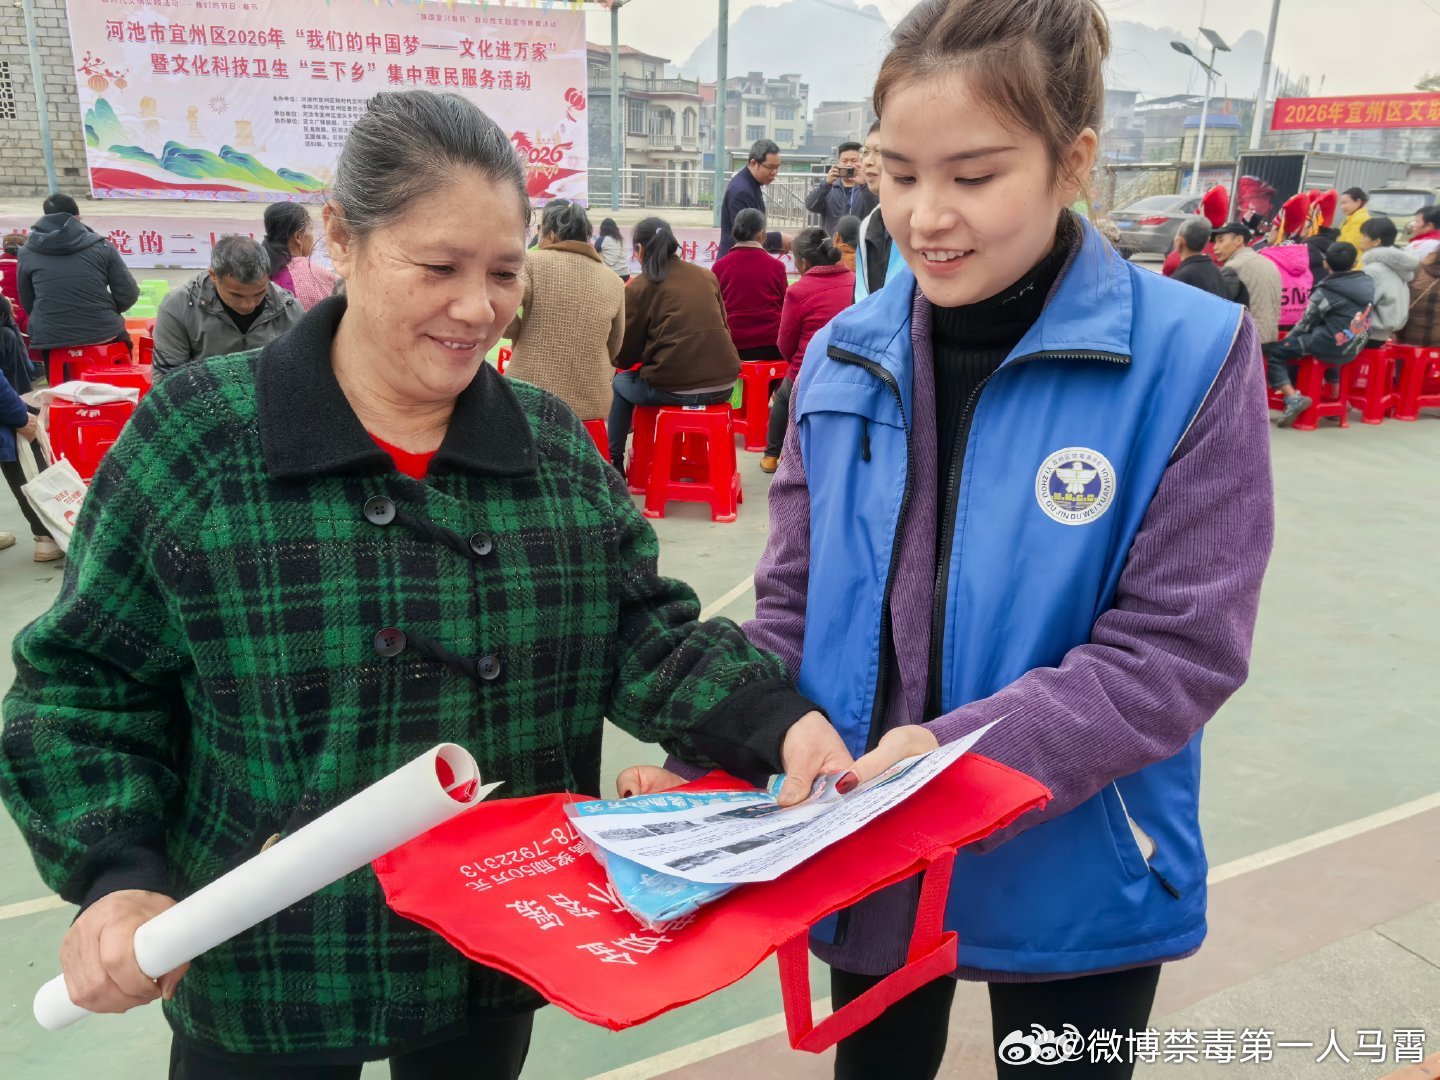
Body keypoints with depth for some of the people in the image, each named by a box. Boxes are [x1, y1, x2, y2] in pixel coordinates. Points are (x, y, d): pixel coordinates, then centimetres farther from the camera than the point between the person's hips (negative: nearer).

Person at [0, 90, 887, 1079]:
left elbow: (643, 631, -2)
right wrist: (116, 877, -18)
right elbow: (86, 686, -6)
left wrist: (777, 723, -19)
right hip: (268, 976, -2)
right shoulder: (197, 438, -11)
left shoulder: (556, 443, -2)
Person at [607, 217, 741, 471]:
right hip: (723, 384, 5)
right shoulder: (707, 276, 12)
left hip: (674, 389, -5)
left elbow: (625, 357, 3)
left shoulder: (638, 288, -1)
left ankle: (614, 464, 31)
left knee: (621, 384, 27)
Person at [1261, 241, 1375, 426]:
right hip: (1353, 348, 7)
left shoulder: (1325, 292, -13)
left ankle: (1293, 397, -20)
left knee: (1273, 351, -3)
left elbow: (1307, 323, -3)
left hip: (1330, 347, -7)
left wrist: (1289, 337, 16)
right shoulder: (1368, 282, 4)